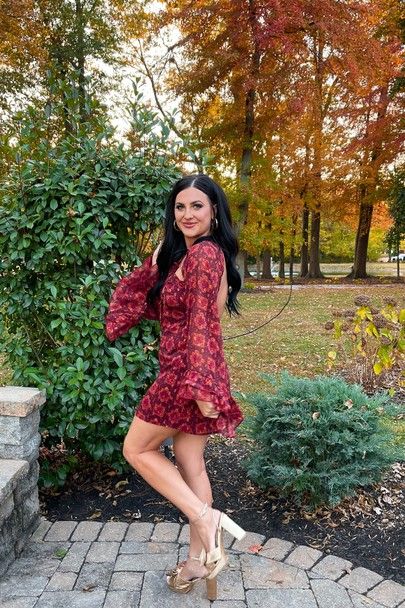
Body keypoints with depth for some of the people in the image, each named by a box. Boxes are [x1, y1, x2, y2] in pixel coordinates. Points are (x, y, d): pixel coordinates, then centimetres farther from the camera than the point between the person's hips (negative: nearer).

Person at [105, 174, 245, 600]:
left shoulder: (205, 253, -14)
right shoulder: (181, 254, 15)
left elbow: (204, 324, -20)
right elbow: (162, 305, 19)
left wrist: (201, 384, -22)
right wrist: (157, 262, 7)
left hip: (188, 372, -9)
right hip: (185, 372, 9)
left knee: (137, 449, 7)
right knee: (189, 464, 14)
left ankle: (206, 518, 4)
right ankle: (199, 559, 26)